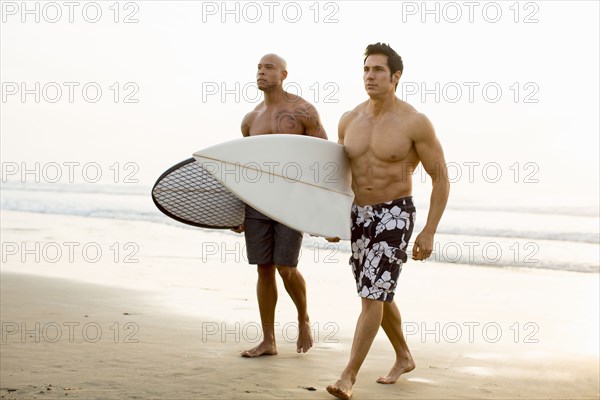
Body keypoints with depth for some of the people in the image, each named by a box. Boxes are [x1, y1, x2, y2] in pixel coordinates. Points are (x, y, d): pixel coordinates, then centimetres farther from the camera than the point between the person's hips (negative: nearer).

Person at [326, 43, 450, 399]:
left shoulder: (415, 123, -15)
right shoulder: (349, 120, 1)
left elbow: (441, 178, -10)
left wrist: (429, 232, -14)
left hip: (395, 216, -6)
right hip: (359, 215, 6)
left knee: (372, 296, -12)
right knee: (378, 295, 16)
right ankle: (404, 358, 37)